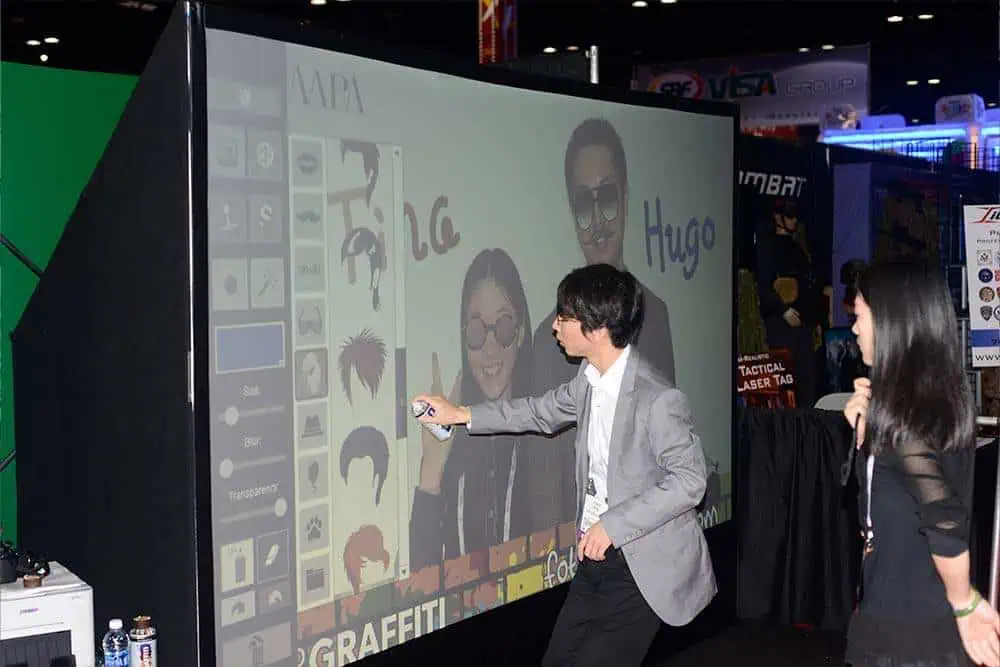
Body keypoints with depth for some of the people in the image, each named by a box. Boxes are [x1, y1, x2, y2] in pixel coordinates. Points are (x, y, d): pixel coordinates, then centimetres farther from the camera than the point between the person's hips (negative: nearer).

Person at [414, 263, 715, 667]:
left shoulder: (658, 399, -23)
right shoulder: (590, 379, 3)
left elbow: (689, 479, -20)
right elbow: (544, 411, 21)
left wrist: (613, 525, -22)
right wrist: (461, 415, 24)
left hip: (645, 569, -8)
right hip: (596, 558, 8)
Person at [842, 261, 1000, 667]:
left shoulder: (900, 409, -21)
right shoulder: (942, 398, 4)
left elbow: (943, 518, -30)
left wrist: (963, 603, -16)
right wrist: (866, 427, 1)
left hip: (904, 625, -8)